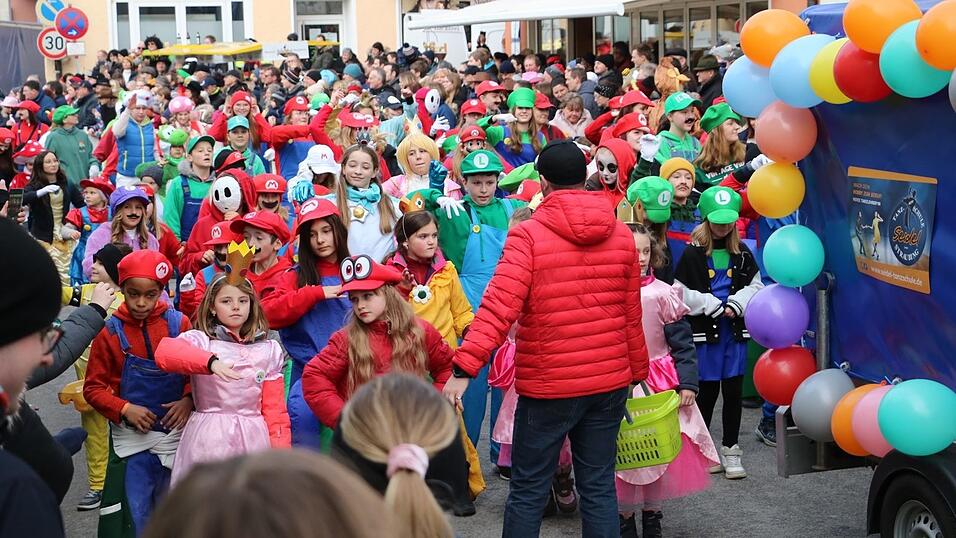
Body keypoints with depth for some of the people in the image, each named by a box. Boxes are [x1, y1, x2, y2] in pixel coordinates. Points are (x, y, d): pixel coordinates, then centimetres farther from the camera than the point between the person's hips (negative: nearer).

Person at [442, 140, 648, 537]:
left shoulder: (528, 234, -10)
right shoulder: (621, 235, 3)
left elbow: (499, 307, -20)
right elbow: (631, 316, 8)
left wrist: (464, 367, -22)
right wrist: (637, 370, 20)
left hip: (547, 384, -4)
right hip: (610, 382, 4)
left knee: (528, 492, 6)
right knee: (599, 488, 12)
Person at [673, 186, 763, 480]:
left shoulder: (742, 253, 8)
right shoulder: (693, 253, -5)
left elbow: (755, 285, 11)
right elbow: (682, 293, -8)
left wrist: (736, 304, -6)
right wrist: (713, 306, -12)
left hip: (735, 330, 3)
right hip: (705, 331, -3)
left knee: (733, 390, 5)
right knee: (707, 390, 2)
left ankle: (730, 448, 15)